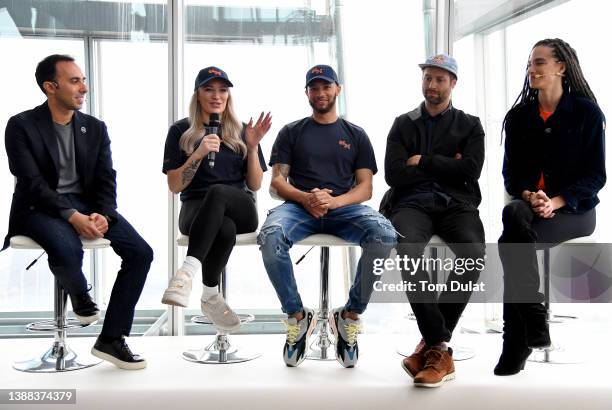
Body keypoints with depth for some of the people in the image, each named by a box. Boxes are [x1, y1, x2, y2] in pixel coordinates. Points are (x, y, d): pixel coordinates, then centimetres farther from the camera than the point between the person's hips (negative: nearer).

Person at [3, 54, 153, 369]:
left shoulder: (95, 128, 9)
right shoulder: (21, 125, -5)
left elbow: (106, 179, 3)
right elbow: (31, 183, -14)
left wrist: (102, 215, -18)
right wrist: (72, 216, -27)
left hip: (85, 204, 5)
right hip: (39, 207, -4)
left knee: (141, 252, -17)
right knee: (68, 250, -38)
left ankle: (111, 339, -8)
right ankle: (80, 295, 2)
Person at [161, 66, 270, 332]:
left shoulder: (241, 132, 15)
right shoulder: (180, 131, 9)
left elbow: (255, 185, 11)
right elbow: (174, 186, 1)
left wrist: (253, 147, -3)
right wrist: (199, 154, -13)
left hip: (240, 209, 1)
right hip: (196, 208, -1)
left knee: (217, 191, -37)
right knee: (225, 229, -39)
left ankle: (188, 271, -43)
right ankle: (211, 296, -23)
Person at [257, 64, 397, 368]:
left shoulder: (355, 135, 20)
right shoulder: (291, 133, 19)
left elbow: (365, 188, 10)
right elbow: (277, 182, 9)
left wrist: (334, 201, -12)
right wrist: (305, 198, -13)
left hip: (344, 207, 1)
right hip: (298, 206, 0)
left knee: (385, 236, -32)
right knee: (269, 237, -35)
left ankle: (350, 315, -13)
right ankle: (297, 316, -14)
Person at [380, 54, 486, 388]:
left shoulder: (469, 126, 19)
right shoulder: (403, 124, 18)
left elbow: (471, 170, -1)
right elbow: (394, 174, 2)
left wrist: (423, 162, 0)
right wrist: (446, 166, 3)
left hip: (456, 204, 1)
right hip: (412, 204, 0)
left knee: (473, 253, -33)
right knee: (408, 250, -36)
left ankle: (432, 345, -18)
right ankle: (440, 348, -28)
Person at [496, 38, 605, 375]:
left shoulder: (587, 113, 0)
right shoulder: (519, 116, 11)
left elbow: (595, 176, -3)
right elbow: (511, 173, 8)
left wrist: (555, 202, -19)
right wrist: (528, 196, -15)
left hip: (573, 209, -3)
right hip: (528, 205, 3)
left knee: (509, 243, -31)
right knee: (514, 212, -36)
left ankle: (517, 343, -19)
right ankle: (534, 323, -32)